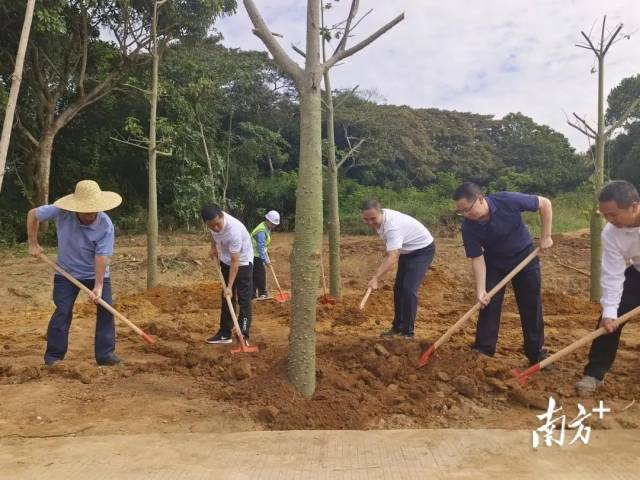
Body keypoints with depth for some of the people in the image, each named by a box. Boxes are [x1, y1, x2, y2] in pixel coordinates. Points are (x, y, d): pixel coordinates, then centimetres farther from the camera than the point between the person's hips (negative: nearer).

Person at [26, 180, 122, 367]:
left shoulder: (105, 225, -26)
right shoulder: (61, 212, -23)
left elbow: (102, 256, -25)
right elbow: (33, 214, -6)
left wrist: (98, 286, -27)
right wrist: (33, 244, -5)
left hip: (96, 273, 0)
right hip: (66, 272, 0)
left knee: (105, 310, -4)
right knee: (62, 312, -2)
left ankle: (105, 354, 7)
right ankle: (53, 356, 11)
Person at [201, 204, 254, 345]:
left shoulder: (234, 230, -39)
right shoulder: (213, 221, -20)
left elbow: (235, 262, -32)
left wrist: (229, 286, -30)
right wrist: (214, 248, -1)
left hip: (243, 261, -7)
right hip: (226, 260, 7)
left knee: (244, 299, -7)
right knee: (226, 298, 10)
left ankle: (243, 335, 0)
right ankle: (225, 333, 17)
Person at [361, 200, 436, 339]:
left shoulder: (392, 226, -38)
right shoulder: (379, 218, -10)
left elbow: (392, 258, -47)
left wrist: (375, 278, -55)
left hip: (423, 250, -9)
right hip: (408, 251, 9)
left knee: (408, 290, -18)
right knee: (398, 288, 9)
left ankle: (408, 332, -8)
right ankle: (398, 326, 21)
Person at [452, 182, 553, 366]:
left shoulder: (508, 201, -32)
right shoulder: (468, 227, -26)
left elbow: (545, 203, -18)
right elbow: (477, 258, -19)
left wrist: (545, 236, -16)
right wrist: (480, 289, -27)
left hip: (524, 256, -1)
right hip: (494, 262, 1)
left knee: (532, 307, 4)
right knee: (489, 305, -5)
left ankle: (537, 355, 17)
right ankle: (482, 353, 5)